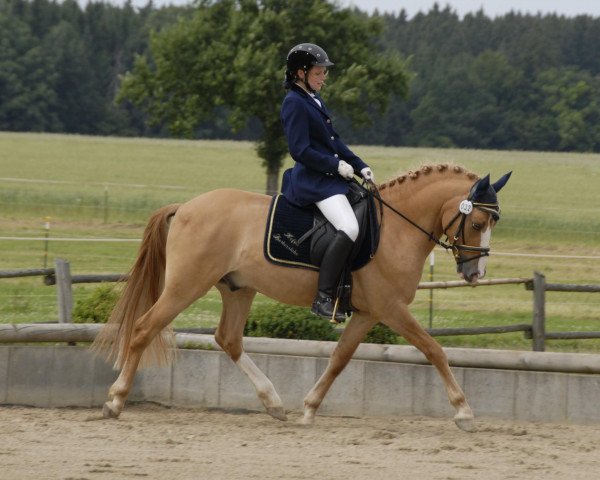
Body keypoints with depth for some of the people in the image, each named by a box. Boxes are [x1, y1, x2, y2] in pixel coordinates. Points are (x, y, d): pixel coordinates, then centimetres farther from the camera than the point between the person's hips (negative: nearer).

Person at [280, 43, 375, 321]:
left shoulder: (314, 100, 17)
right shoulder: (295, 103, -13)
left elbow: (334, 142, 22)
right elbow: (300, 150, -18)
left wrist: (360, 167, 12)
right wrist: (336, 165, -16)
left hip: (331, 177, 11)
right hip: (314, 181, -11)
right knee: (349, 229, -27)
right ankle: (323, 298, -27)